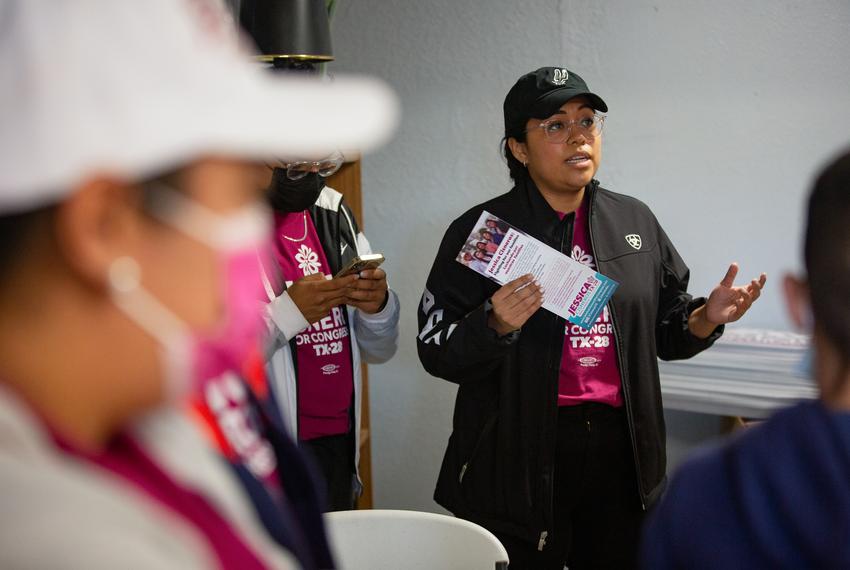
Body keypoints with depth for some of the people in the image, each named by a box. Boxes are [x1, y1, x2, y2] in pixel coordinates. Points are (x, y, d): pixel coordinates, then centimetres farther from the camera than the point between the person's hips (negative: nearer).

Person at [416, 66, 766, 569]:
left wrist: (707, 317, -4)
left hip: (620, 449, 4)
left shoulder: (636, 221, 8)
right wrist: (495, 326, -23)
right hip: (519, 459, -4)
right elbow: (437, 352, -6)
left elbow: (664, 331, 15)